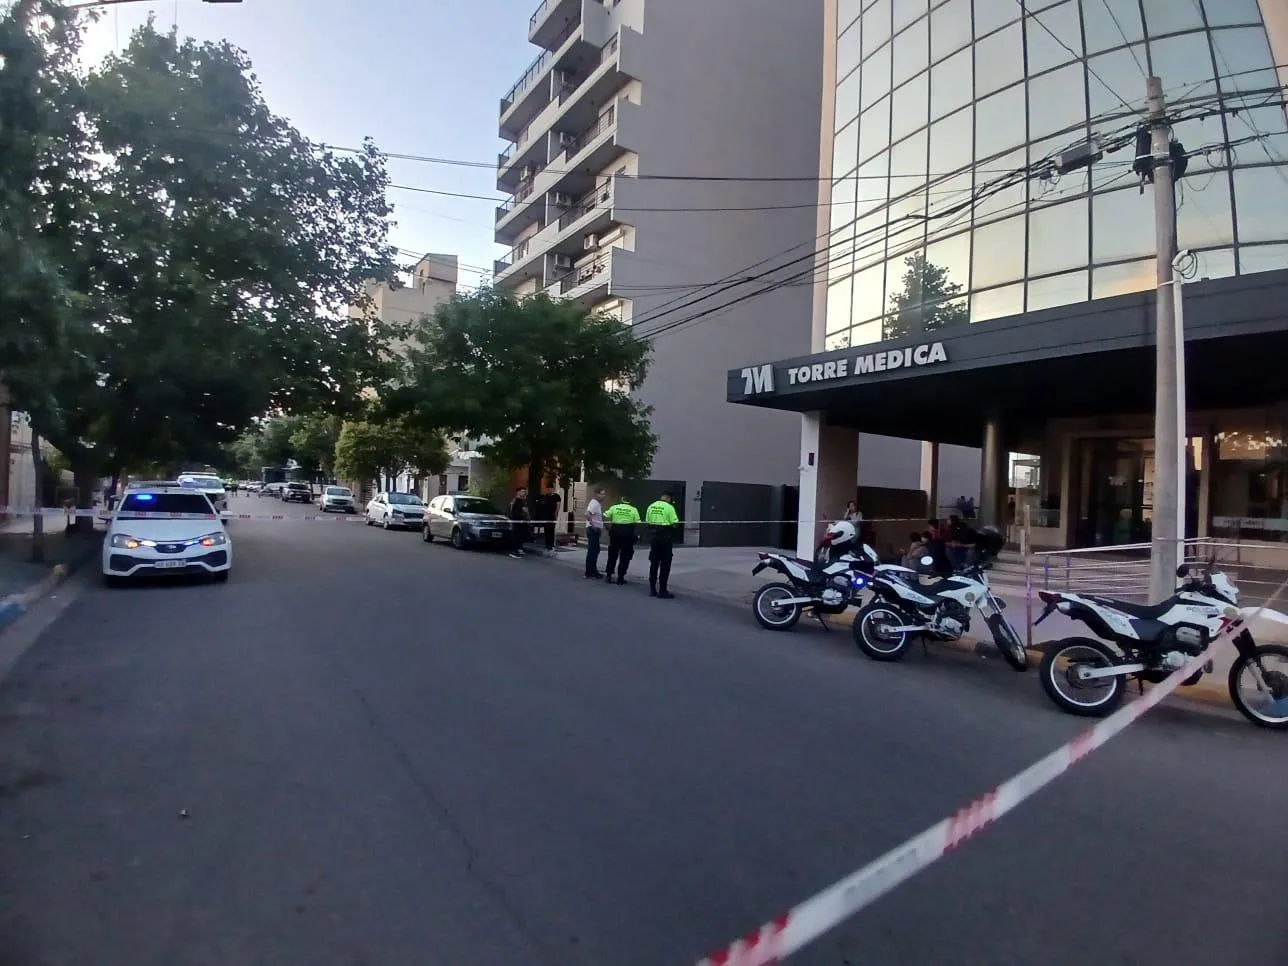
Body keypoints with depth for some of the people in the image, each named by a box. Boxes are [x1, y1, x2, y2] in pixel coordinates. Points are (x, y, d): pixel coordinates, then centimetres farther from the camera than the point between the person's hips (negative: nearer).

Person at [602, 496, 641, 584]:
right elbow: (637, 523, -4)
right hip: (628, 533, -1)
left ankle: (608, 575, 14)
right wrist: (635, 535, 6)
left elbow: (604, 517, -3)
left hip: (615, 531, 1)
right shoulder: (633, 510, 4)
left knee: (612, 555, 14)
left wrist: (609, 528, 6)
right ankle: (620, 577, 8)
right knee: (625, 557, 8)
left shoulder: (614, 507, 7)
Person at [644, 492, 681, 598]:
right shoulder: (669, 507, -11)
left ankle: (652, 589, 18)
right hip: (665, 538, -5)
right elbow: (675, 524, -12)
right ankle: (662, 590, 5)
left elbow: (647, 522, 8)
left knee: (653, 563, 13)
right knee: (665, 564, 3)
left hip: (653, 536, 5)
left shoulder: (651, 506, 5)